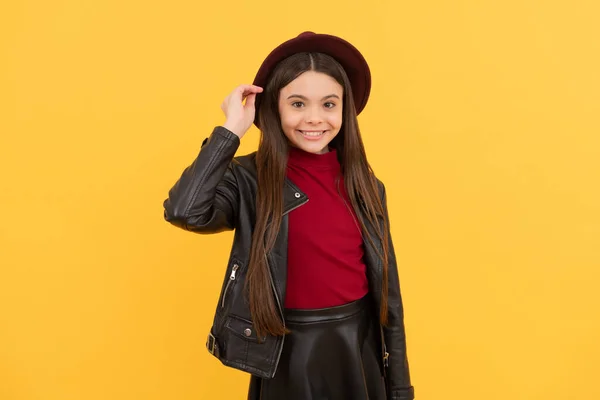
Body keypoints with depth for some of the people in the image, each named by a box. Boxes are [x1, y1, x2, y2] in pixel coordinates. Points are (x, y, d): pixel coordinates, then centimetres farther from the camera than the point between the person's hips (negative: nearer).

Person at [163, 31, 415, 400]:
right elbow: (185, 212, -31)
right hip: (288, 358, -2)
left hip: (360, 352, 3)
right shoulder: (249, 180, -10)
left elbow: (387, 289, 4)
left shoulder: (365, 185, 0)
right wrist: (231, 131, -20)